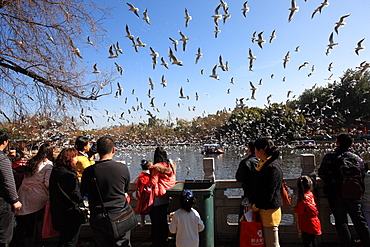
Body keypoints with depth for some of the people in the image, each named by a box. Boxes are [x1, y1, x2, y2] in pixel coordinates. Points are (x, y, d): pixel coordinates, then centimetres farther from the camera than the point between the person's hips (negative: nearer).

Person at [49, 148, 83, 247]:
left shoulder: (55, 171, 4)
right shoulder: (70, 175, -25)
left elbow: (52, 191, 13)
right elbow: (76, 195, -24)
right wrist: (82, 208, -10)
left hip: (57, 213, 9)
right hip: (70, 214, -9)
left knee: (63, 237, 25)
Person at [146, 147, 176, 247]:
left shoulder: (157, 167, -16)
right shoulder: (171, 165, 3)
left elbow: (152, 183, -16)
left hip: (157, 199, -7)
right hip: (167, 198, 7)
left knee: (155, 222, 6)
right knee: (164, 220, 20)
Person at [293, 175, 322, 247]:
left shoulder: (303, 198, -22)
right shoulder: (311, 194, 0)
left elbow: (301, 211, -18)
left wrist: (294, 208, -1)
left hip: (307, 225, -8)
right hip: (313, 222, 8)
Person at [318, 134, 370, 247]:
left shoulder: (330, 157, -6)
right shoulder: (358, 158, 5)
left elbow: (321, 174, -6)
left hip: (336, 195, -3)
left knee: (341, 222, 5)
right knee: (359, 220, 14)